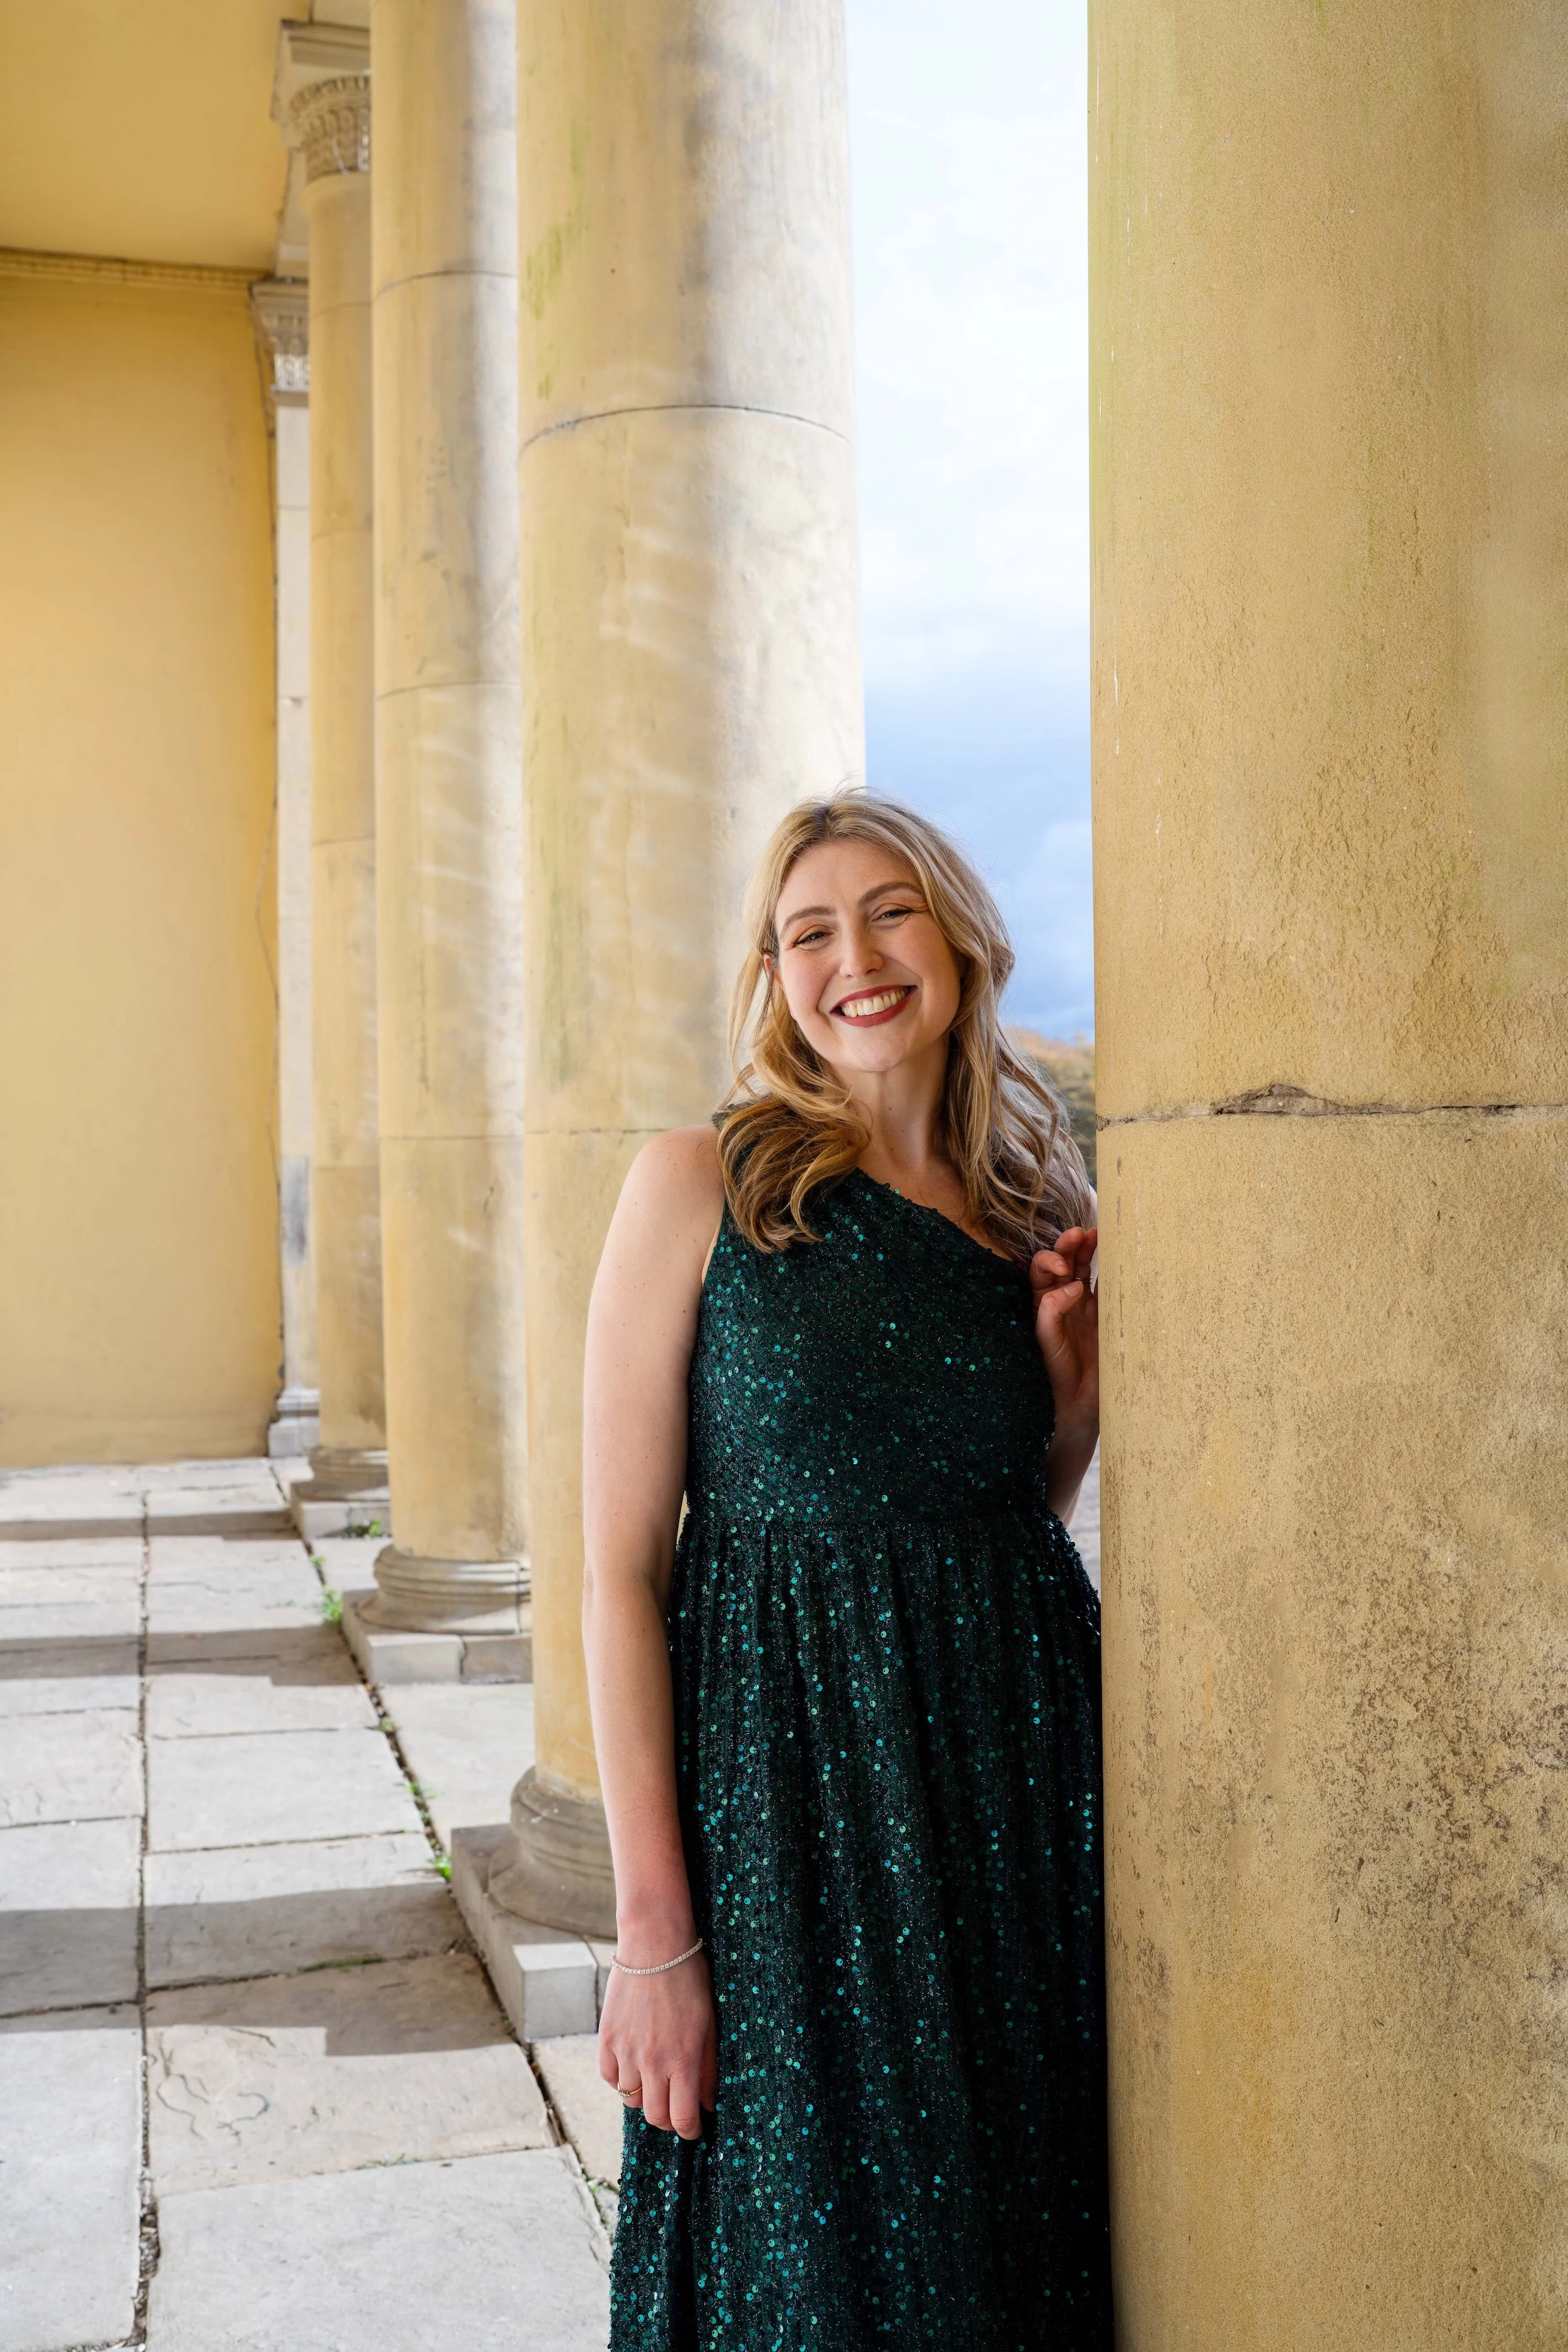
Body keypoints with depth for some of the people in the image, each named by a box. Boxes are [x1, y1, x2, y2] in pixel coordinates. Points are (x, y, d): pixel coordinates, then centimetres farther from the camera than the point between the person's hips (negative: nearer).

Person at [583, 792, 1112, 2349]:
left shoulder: (1039, 1200, 6)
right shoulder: (701, 1185, -8)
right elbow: (620, 1567, -10)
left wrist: (1071, 1355, -1)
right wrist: (653, 1927, -14)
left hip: (1017, 1760, 4)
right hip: (784, 1766, -4)